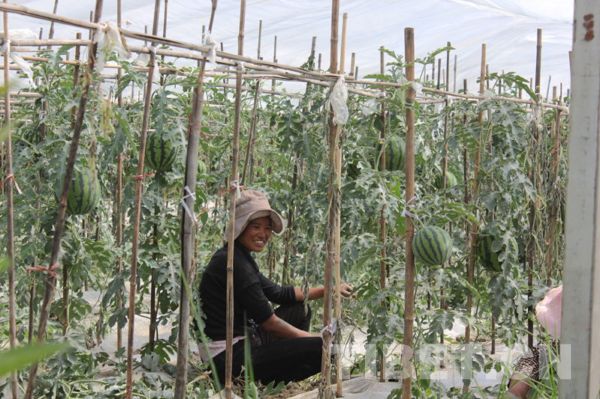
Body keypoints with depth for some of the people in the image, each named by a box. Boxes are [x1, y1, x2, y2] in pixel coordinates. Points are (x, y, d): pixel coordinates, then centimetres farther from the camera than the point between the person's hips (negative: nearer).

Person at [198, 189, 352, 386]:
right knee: (323, 348, -18)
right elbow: (267, 321, -15)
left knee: (300, 310, 23)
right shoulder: (233, 262, -18)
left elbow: (279, 293, 19)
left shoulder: (242, 259, 12)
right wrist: (312, 338, -3)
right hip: (230, 359, -10)